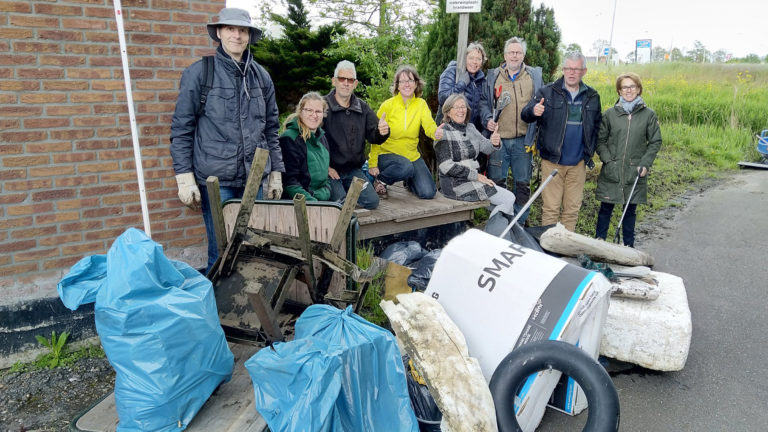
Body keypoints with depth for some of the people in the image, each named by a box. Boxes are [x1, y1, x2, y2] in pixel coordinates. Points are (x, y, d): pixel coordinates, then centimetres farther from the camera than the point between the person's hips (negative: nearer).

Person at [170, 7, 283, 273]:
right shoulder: (198, 73, -2)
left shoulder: (261, 76, 10)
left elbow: (271, 128, 15)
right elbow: (181, 128, -1)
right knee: (222, 251, -1)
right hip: (216, 179, -3)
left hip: (255, 178, 4)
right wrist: (185, 178, -7)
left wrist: (276, 172, 11)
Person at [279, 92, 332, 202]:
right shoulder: (289, 139, -7)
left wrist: (323, 193, -1)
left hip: (322, 200, 6)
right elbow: (289, 181, -11)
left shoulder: (321, 138, 16)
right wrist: (312, 201, -19)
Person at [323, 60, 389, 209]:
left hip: (353, 170, 5)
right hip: (330, 169, -5)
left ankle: (347, 188, 18)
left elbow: (373, 136, 8)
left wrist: (382, 132, -17)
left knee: (372, 202, -6)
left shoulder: (362, 108, 10)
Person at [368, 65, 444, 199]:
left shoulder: (421, 104, -1)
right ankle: (380, 181, -6)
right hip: (386, 154, -3)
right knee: (406, 167, -36)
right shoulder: (388, 105, -9)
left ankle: (408, 181, 25)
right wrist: (372, 164, -11)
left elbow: (429, 124, -18)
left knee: (428, 193, -8)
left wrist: (436, 132, -43)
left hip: (412, 155, 4)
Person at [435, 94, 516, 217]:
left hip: (471, 179, 8)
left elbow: (485, 147, 1)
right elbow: (447, 166, -17)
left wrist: (494, 143, -23)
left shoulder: (470, 128, 15)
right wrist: (476, 176, -17)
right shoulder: (444, 133, -10)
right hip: (455, 184, -8)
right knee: (509, 199, -10)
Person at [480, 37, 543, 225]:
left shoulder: (534, 75, 9)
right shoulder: (493, 76, 9)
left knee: (523, 183, 7)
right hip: (499, 139, 0)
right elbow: (485, 102, 10)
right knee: (496, 181, 5)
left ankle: (519, 224, 20)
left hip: (523, 140, 0)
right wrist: (488, 119, -6)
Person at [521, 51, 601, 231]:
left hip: (578, 163, 3)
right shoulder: (547, 92, -1)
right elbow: (524, 115, -8)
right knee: (550, 208, 0)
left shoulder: (592, 97, 9)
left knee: (573, 208, 10)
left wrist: (590, 150, 9)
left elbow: (596, 125, 20)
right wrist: (533, 111, -31)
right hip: (552, 161, -3)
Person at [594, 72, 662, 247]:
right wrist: (607, 159, -8)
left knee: (630, 210, 11)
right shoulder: (610, 113, 2)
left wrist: (645, 163, -6)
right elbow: (600, 140, 5)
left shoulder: (649, 115, 3)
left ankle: (629, 246, 23)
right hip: (611, 173, 0)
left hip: (635, 173, 0)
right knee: (606, 208, 5)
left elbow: (655, 142, 6)